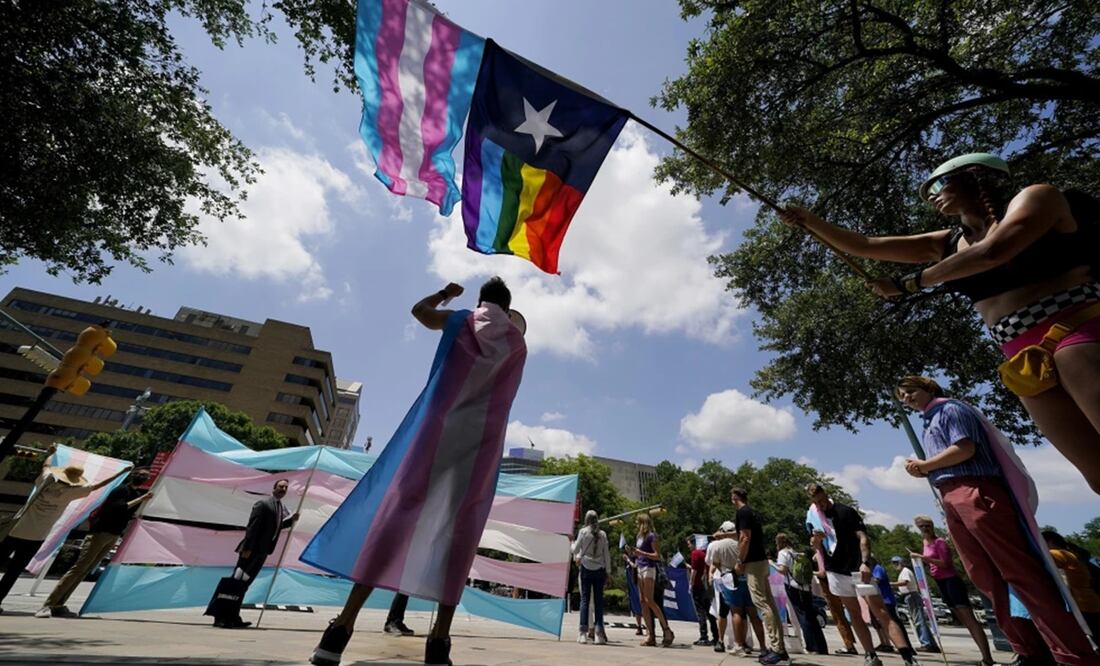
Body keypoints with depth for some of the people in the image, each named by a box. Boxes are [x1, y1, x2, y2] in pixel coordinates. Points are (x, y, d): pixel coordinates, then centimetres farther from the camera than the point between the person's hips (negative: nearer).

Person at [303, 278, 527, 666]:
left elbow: (419, 309, 30)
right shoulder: (517, 342, 13)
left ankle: (344, 626, -3)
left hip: (439, 428, 0)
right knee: (459, 529, 1)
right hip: (483, 439, 1)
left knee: (395, 511, 0)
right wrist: (511, 323, 40)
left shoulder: (460, 321, 12)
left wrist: (445, 293, 43)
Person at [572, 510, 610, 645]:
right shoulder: (603, 534, 3)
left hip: (586, 568, -2)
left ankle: (583, 632, 2)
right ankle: (599, 632, 6)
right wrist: (607, 571, 11)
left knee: (585, 598, 3)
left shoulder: (583, 531, -4)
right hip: (600, 569, 2)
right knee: (598, 599, 7)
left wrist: (572, 543, 21)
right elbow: (607, 554, 4)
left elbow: (576, 550, 0)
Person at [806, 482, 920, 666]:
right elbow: (815, 545, 10)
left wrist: (865, 563, -28)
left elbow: (863, 537, -15)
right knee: (854, 614, 9)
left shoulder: (846, 512, -9)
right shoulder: (812, 516, 3)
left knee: (880, 612, -9)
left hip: (857, 568, -4)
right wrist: (815, 539, -15)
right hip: (835, 571, 4)